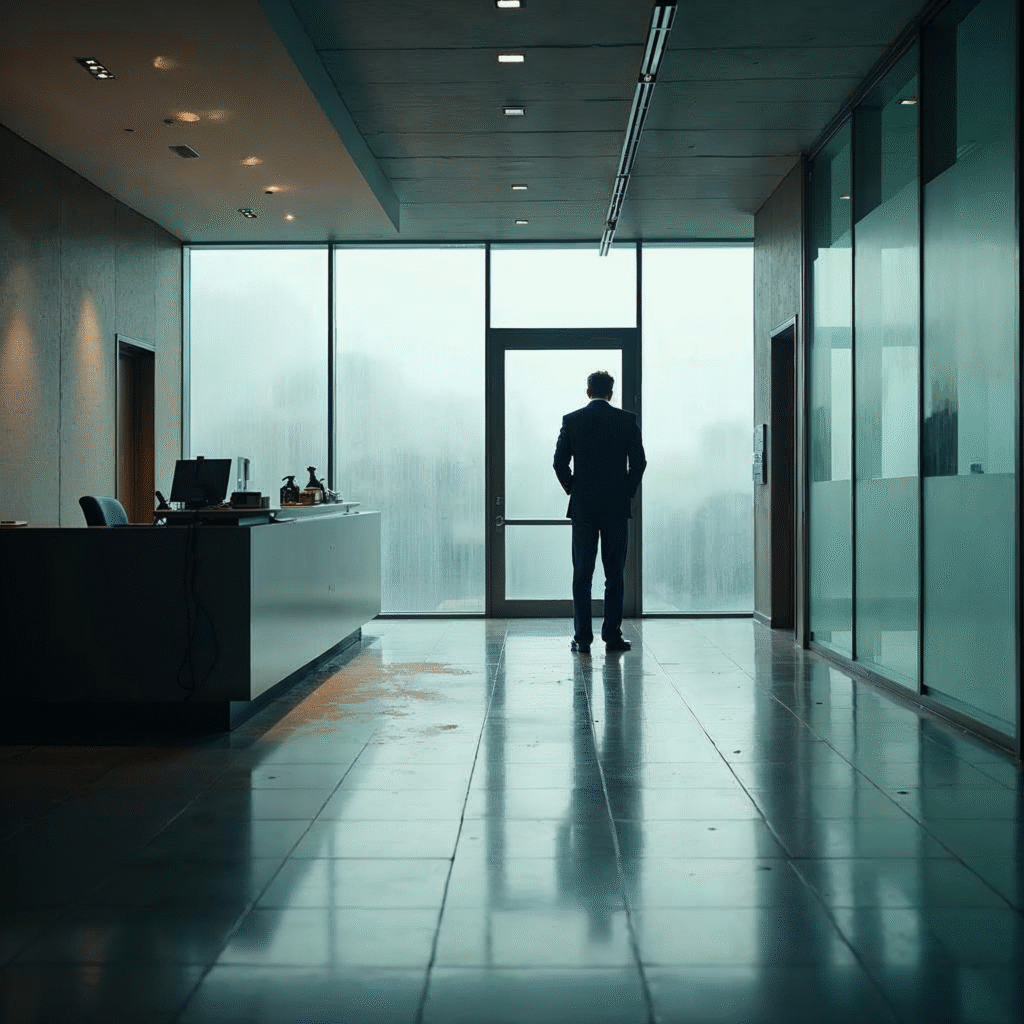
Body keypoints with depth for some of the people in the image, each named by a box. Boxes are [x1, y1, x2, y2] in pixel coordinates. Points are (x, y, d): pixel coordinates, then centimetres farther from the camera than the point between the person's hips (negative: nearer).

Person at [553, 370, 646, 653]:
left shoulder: (571, 420, 0)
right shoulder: (627, 420, -1)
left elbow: (560, 463, 0)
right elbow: (639, 462, -1)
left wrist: (573, 492, 11)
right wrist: (627, 493, 10)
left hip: (582, 506, 0)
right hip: (616, 506, 0)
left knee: (582, 574, 3)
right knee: (615, 573, 5)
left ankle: (582, 638, 2)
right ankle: (612, 635, 5)